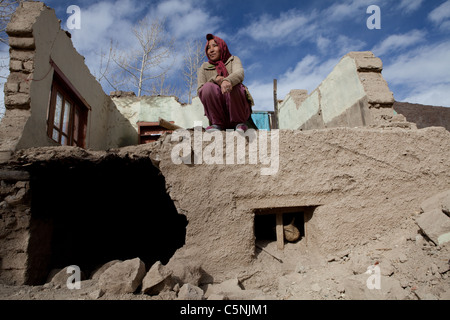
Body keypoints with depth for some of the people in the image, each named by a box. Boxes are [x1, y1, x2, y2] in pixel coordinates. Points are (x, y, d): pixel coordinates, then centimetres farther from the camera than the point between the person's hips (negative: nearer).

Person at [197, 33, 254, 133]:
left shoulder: (233, 60, 11)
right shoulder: (204, 68, 15)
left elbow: (240, 73, -14)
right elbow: (199, 91, 0)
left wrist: (228, 81, -38)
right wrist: (215, 79, -18)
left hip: (237, 109, -1)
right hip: (217, 111, 1)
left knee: (234, 86, -29)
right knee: (208, 87, -24)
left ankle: (239, 122, -15)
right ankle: (217, 123, -15)